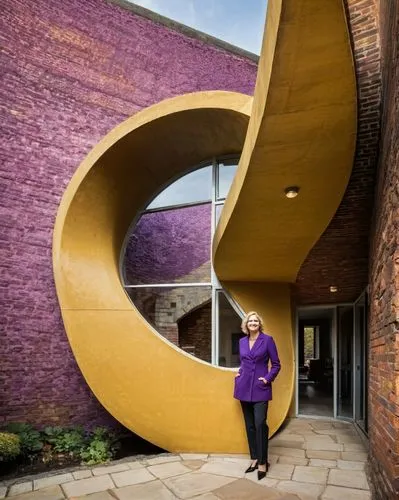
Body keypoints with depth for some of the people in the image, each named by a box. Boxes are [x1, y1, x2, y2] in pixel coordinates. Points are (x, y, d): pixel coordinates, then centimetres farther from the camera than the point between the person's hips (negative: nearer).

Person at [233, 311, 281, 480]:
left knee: (260, 424, -10)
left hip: (260, 388, -5)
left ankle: (262, 462, 1)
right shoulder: (242, 342, 8)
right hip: (244, 387, 5)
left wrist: (268, 378, -10)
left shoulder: (267, 340, -5)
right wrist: (239, 373, 6)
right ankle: (255, 458, 21)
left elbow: (276, 364, 0)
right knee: (249, 425, 10)